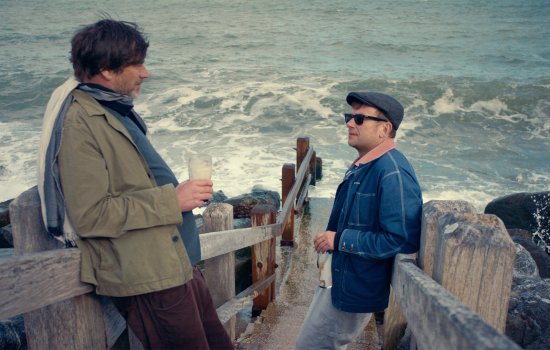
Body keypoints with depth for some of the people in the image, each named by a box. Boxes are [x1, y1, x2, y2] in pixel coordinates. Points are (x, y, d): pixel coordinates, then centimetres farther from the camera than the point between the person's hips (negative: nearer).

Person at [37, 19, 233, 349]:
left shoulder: (117, 109, 13)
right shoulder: (80, 124, -17)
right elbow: (91, 216, -23)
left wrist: (181, 190, 13)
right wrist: (171, 200, -20)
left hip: (179, 266, 9)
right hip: (148, 280, -9)